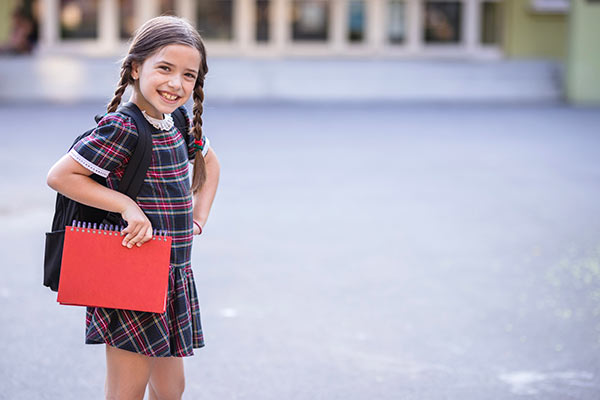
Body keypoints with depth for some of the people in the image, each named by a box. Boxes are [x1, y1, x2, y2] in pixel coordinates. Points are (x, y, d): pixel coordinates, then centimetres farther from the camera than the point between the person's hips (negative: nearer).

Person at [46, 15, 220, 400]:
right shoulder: (121, 129, -18)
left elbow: (209, 161, 26)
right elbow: (59, 176, -18)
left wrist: (199, 217, 13)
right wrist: (127, 205, -21)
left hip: (175, 278, 8)